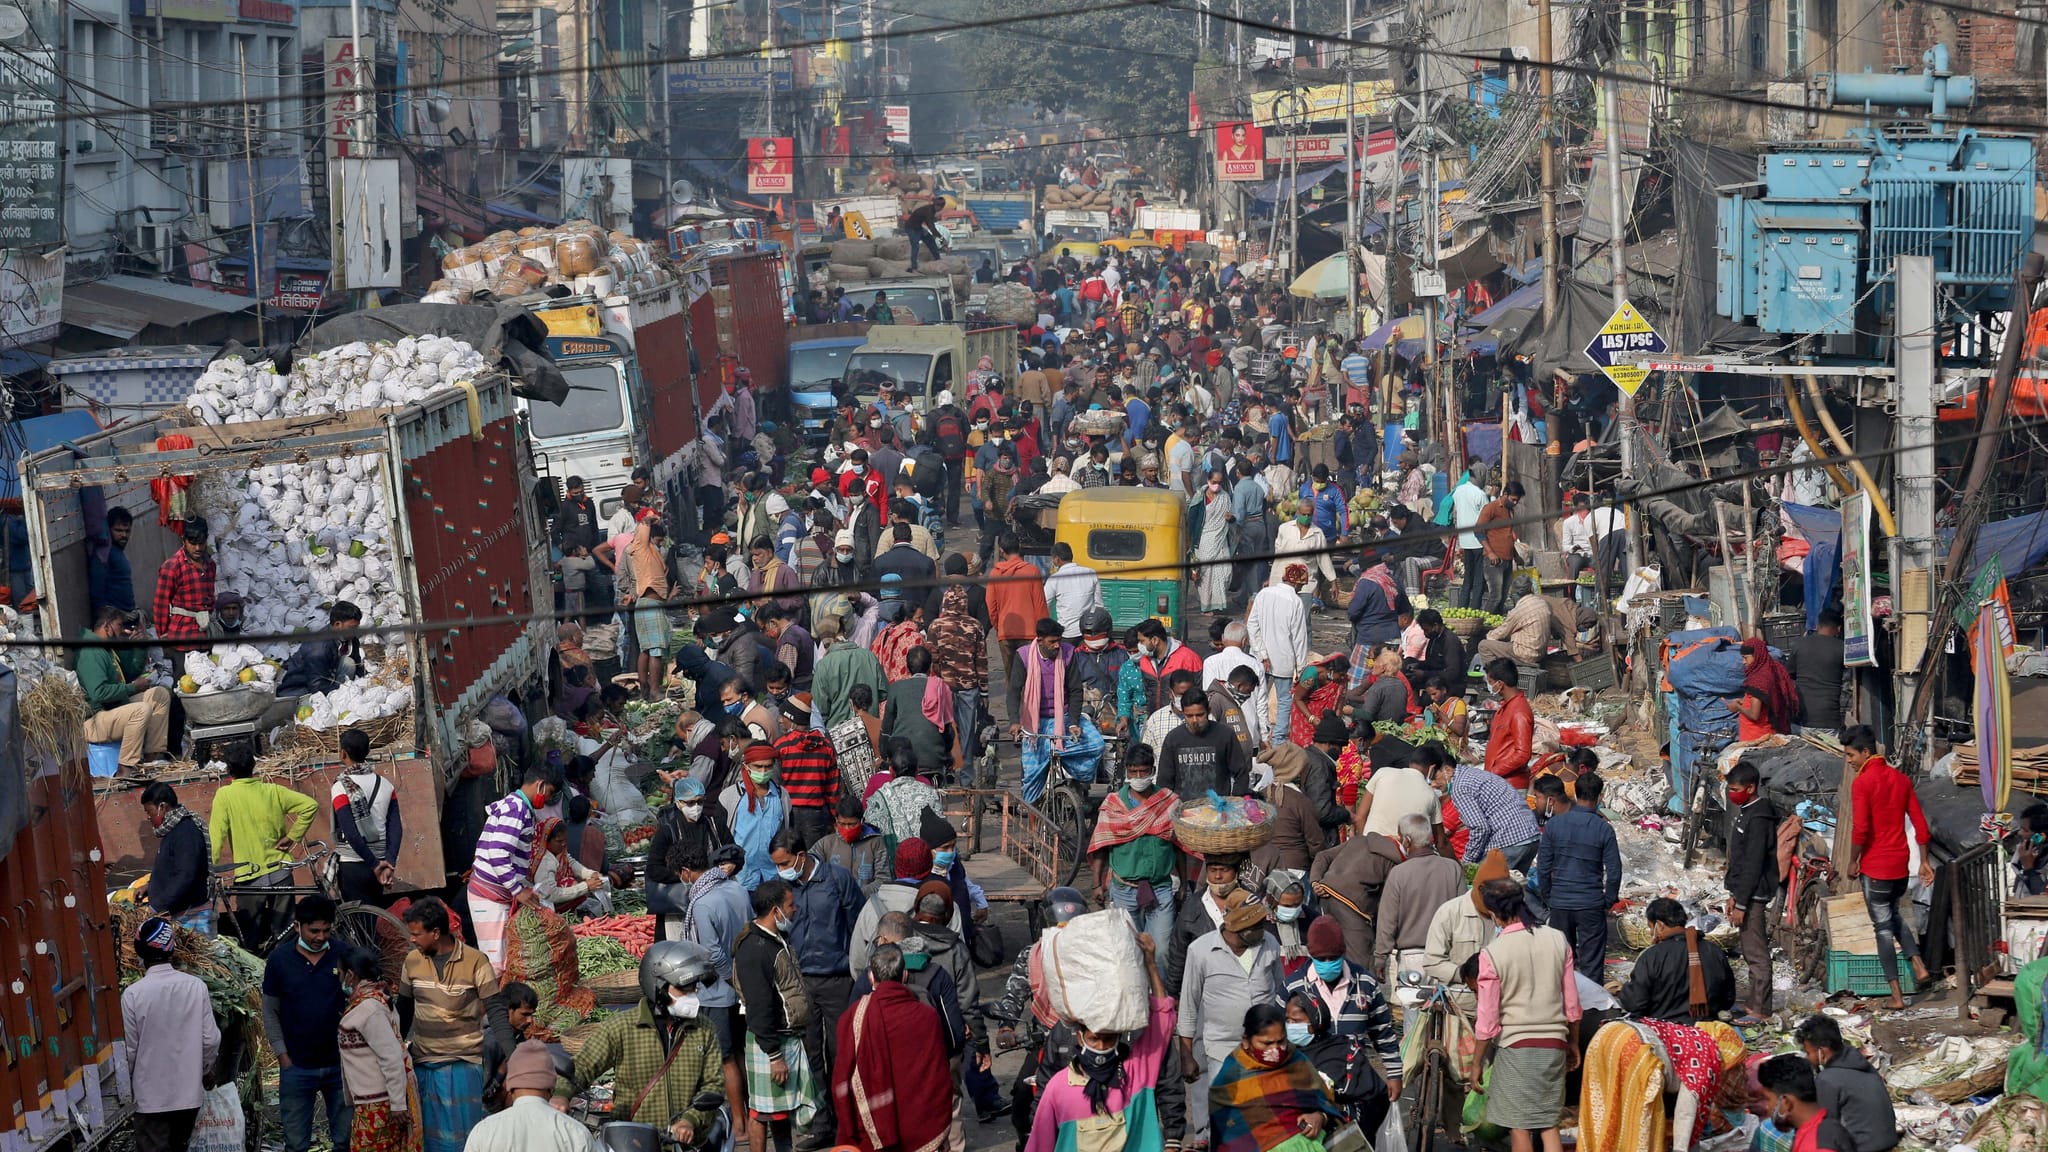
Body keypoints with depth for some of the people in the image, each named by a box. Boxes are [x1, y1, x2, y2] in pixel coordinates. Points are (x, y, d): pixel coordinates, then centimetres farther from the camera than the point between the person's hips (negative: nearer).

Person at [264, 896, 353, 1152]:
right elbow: (270, 1011, 3)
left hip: (340, 1063, 0)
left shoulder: (344, 955, -4)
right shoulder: (279, 959, -3)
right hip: (297, 1067, 0)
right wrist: (283, 1055, -2)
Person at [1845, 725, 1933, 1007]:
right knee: (1893, 915, 27)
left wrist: (1853, 862, -7)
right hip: (1901, 864, 6)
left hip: (1876, 867, -6)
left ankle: (1896, 995, 2)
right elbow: (1920, 823, 8)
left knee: (1883, 926, 1)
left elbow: (1860, 829, -21)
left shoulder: (1862, 783, -14)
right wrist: (1924, 861, 13)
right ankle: (1918, 964, 11)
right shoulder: (1901, 779, 7)